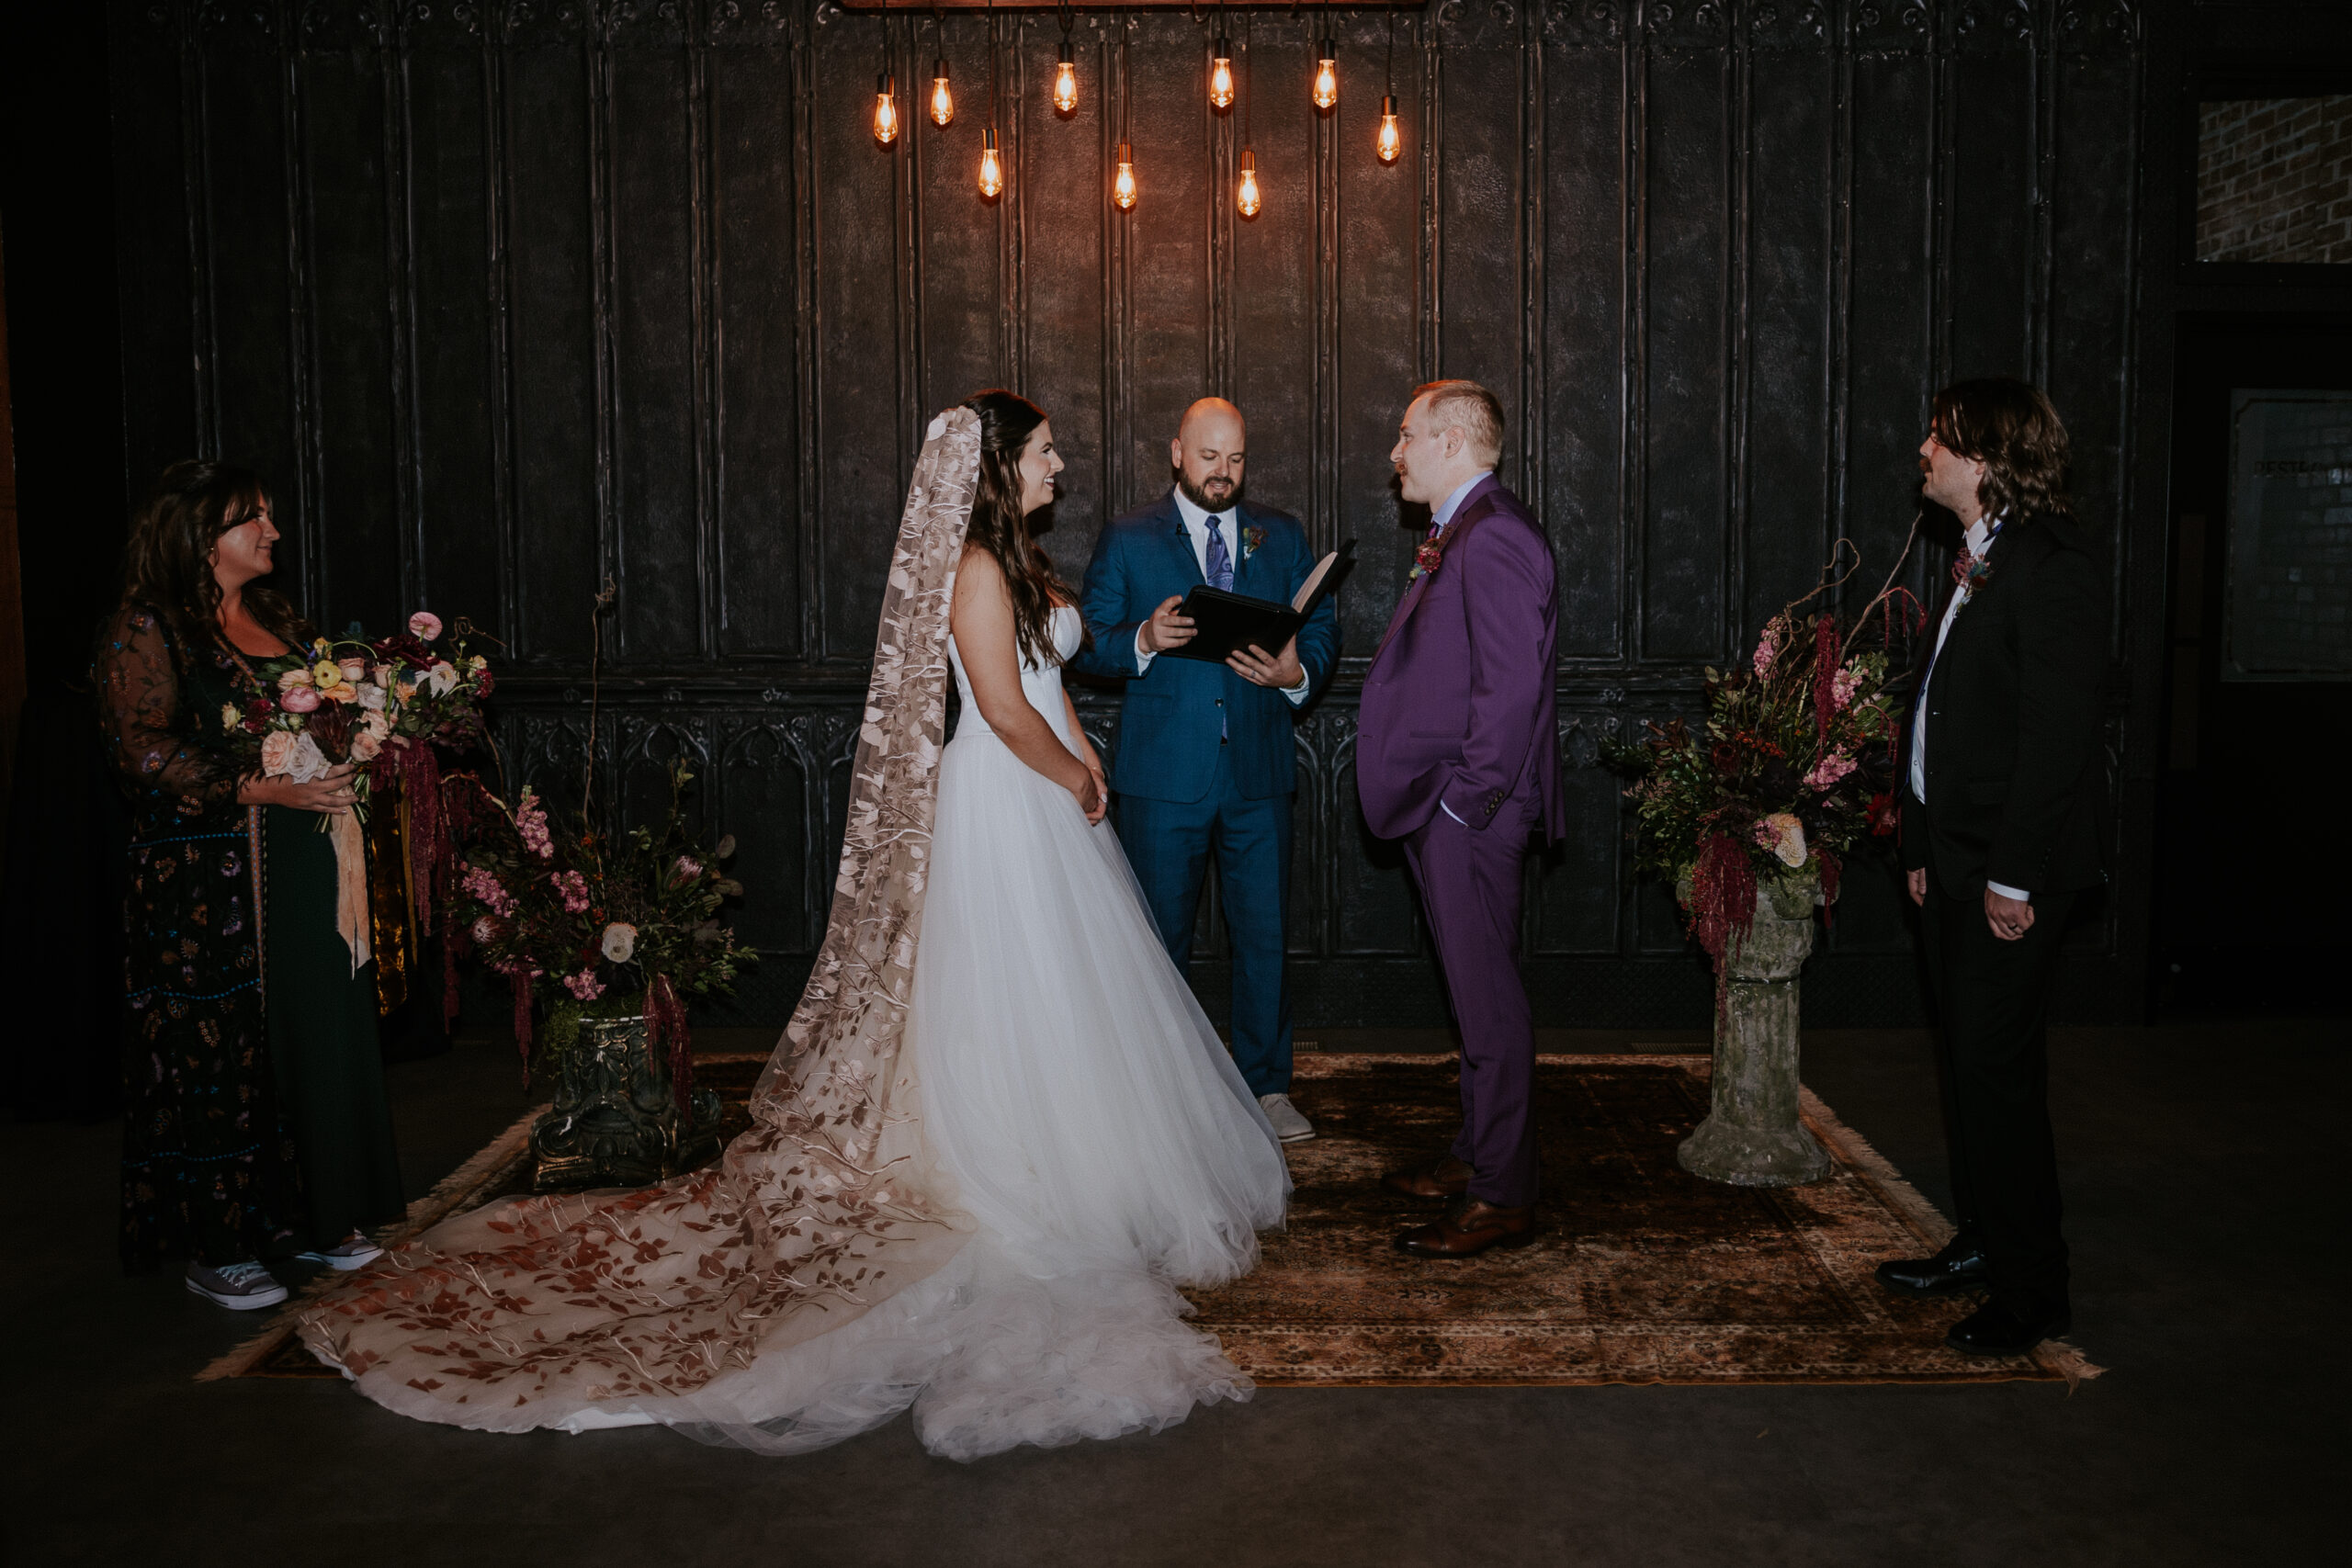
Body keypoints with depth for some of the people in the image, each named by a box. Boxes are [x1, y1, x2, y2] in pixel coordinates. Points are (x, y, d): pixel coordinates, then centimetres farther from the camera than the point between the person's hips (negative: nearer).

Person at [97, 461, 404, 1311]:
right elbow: (145, 751, -15)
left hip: (302, 871, 7)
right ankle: (215, 1247, 11)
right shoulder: (145, 629, -7)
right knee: (218, 1047, -1)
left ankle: (302, 1215, 22)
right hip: (205, 883, -7)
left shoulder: (279, 620, 15)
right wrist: (269, 789, -23)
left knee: (314, 1034, 9)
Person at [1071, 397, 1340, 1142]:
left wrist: (1298, 674, -13)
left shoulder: (1283, 536, 11)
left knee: (1265, 935, 5)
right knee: (1160, 940, 8)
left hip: (1259, 771, 2)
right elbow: (1087, 644, 0)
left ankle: (1266, 1087, 19)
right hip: (1162, 773, -2)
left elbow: (1323, 629, 8)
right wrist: (1145, 640, -19)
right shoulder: (1126, 539, 4)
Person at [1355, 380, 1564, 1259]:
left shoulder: (1495, 537, -17)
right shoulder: (1460, 535, 16)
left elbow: (1511, 687, -23)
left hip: (1469, 813, -10)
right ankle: (1476, 1157, 30)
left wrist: (1466, 800, -20)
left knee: (1487, 998, -2)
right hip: (1441, 803, 10)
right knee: (1476, 990, 18)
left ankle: (1502, 1199, 7)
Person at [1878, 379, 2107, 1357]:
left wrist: (2015, 878, -19)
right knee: (1964, 1061, 17)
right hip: (1955, 861, 9)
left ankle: (2032, 1292, 10)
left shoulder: (2050, 571, -16)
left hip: (2012, 872, -9)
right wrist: (1924, 849, 14)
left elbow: (2057, 738, -20)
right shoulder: (1978, 565, 14)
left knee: (1997, 1069, -3)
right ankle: (1981, 1246, 31)